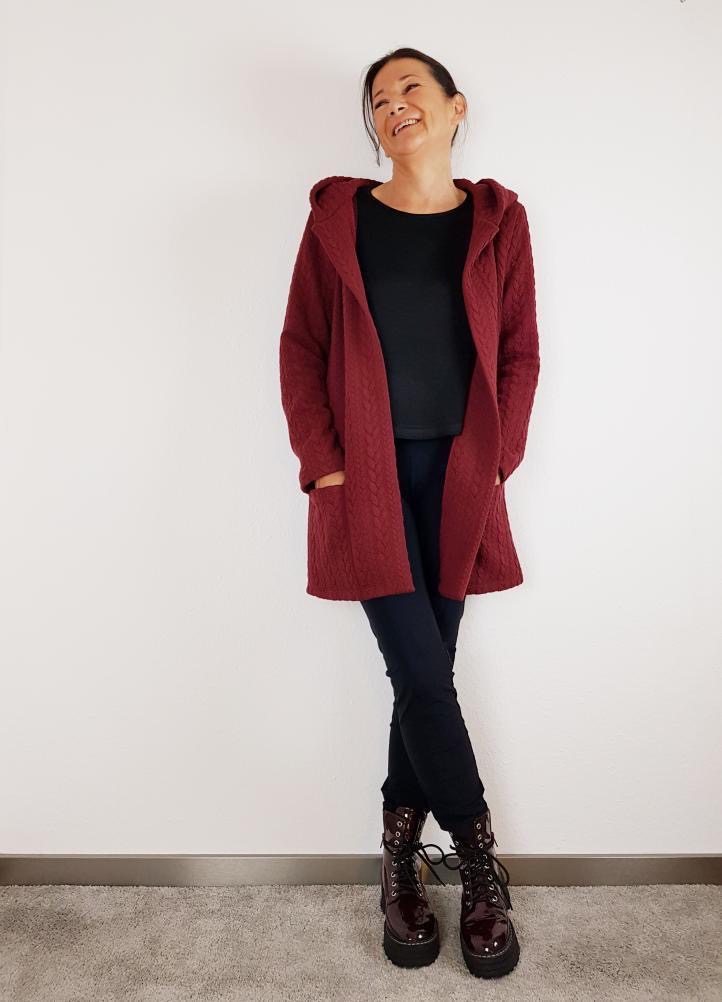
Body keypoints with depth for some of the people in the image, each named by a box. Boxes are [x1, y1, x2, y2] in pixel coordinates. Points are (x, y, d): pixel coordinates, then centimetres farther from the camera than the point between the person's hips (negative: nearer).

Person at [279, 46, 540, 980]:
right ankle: (480, 865, 19)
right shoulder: (337, 216, 5)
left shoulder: (497, 219, 9)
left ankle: (401, 859, 27)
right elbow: (301, 348, 3)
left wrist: (497, 461, -2)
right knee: (423, 675, -4)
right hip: (368, 477, -1)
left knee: (424, 674, 7)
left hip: (458, 479, 2)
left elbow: (519, 353, 8)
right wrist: (323, 464, -5)